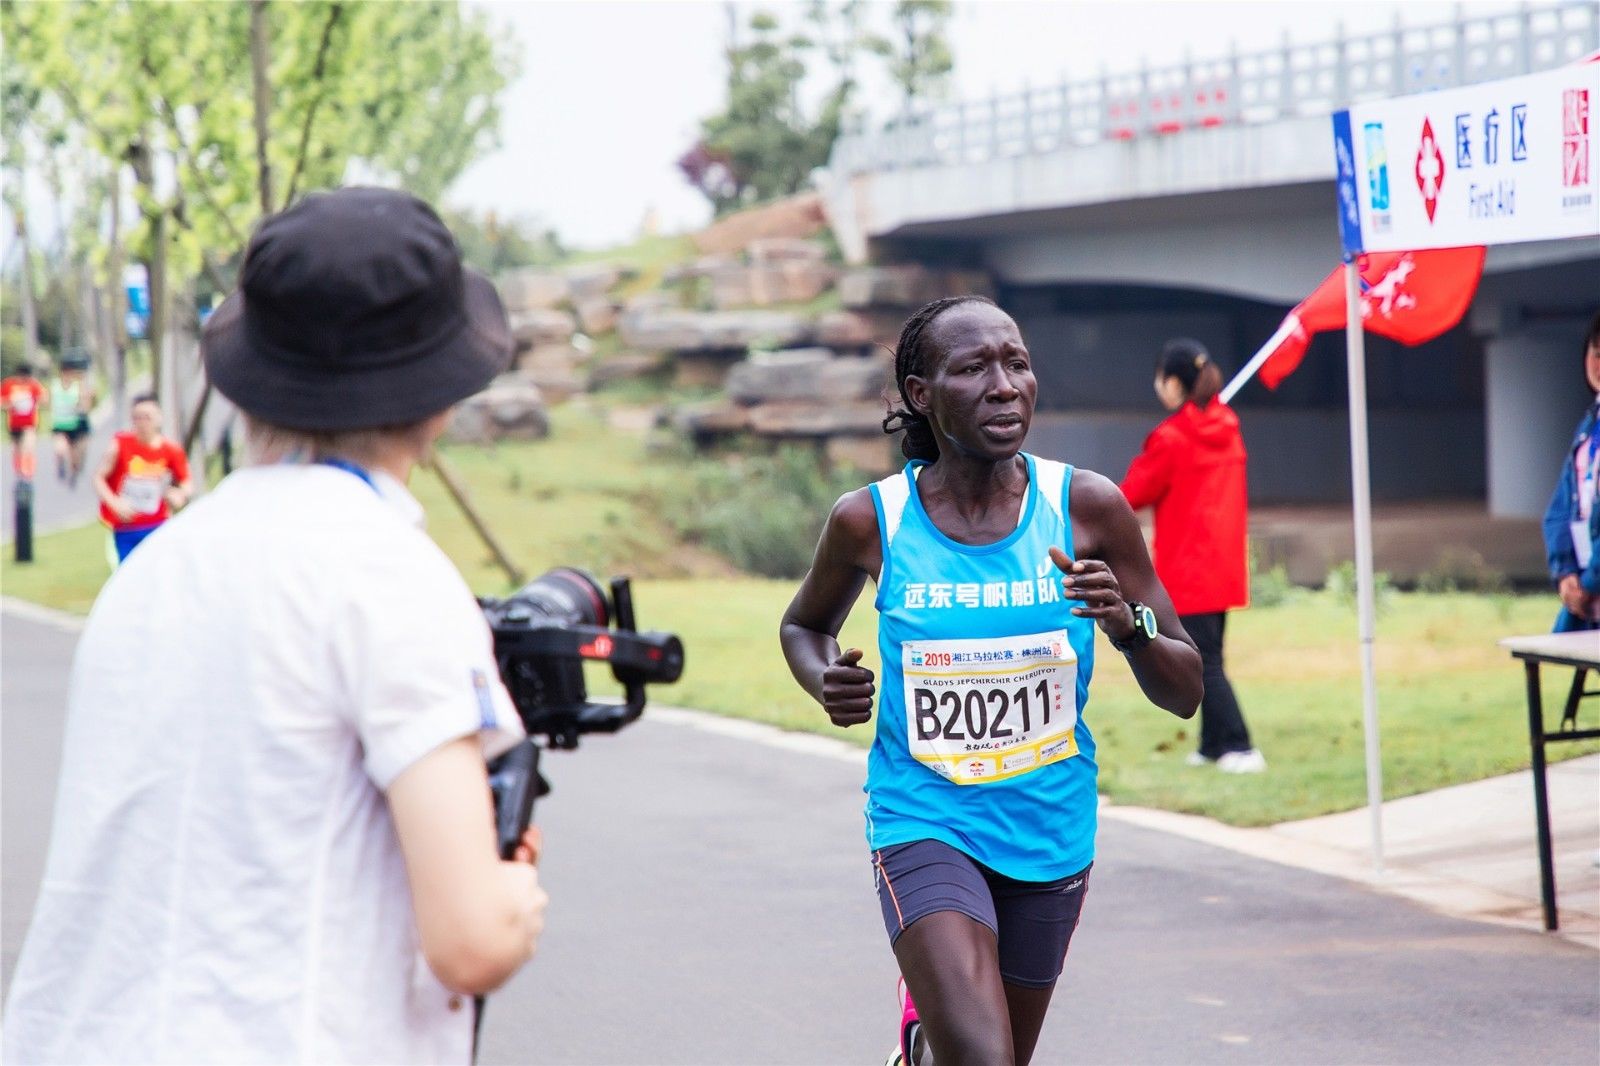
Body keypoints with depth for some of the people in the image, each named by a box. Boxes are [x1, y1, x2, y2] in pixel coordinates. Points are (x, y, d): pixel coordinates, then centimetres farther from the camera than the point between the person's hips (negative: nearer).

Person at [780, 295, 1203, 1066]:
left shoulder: (1086, 507, -8)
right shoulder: (871, 520, -9)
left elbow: (1184, 693, -3)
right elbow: (804, 626, 14)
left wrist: (1128, 625, -23)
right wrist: (827, 684, -8)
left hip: (1050, 829, 3)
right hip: (924, 824, -3)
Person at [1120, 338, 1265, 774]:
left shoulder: (1170, 439, -15)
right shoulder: (1226, 428, 7)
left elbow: (1133, 495, -6)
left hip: (1187, 571, -7)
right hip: (1224, 566, 7)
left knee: (1203, 663, -5)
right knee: (1210, 658, 16)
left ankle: (1239, 748, -10)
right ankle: (1214, 744, 20)